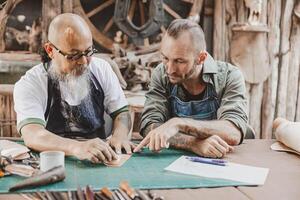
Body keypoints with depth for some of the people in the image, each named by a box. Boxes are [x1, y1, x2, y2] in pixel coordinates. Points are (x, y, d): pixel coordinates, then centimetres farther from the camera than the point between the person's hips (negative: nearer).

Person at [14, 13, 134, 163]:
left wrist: (120, 135, -15)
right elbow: (32, 136, -27)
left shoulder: (101, 68, 3)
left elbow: (121, 112, 8)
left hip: (100, 161, 4)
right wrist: (77, 147, -45)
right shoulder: (30, 84, -12)